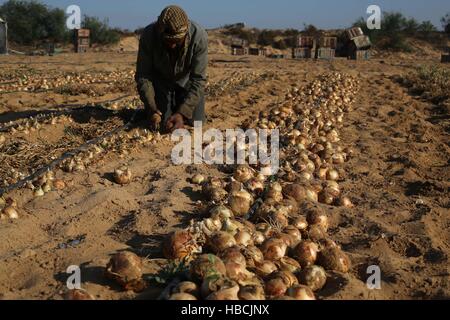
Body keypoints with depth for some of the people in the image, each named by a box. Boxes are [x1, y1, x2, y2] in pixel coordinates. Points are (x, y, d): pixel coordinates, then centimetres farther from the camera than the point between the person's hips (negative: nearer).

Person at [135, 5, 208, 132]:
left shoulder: (199, 36, -34)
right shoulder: (148, 35, -31)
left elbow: (198, 79, -31)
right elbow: (142, 75, -22)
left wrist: (182, 113, -40)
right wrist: (151, 109, -34)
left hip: (186, 80, 0)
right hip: (160, 79, 0)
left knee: (195, 121, -6)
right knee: (160, 121, -7)